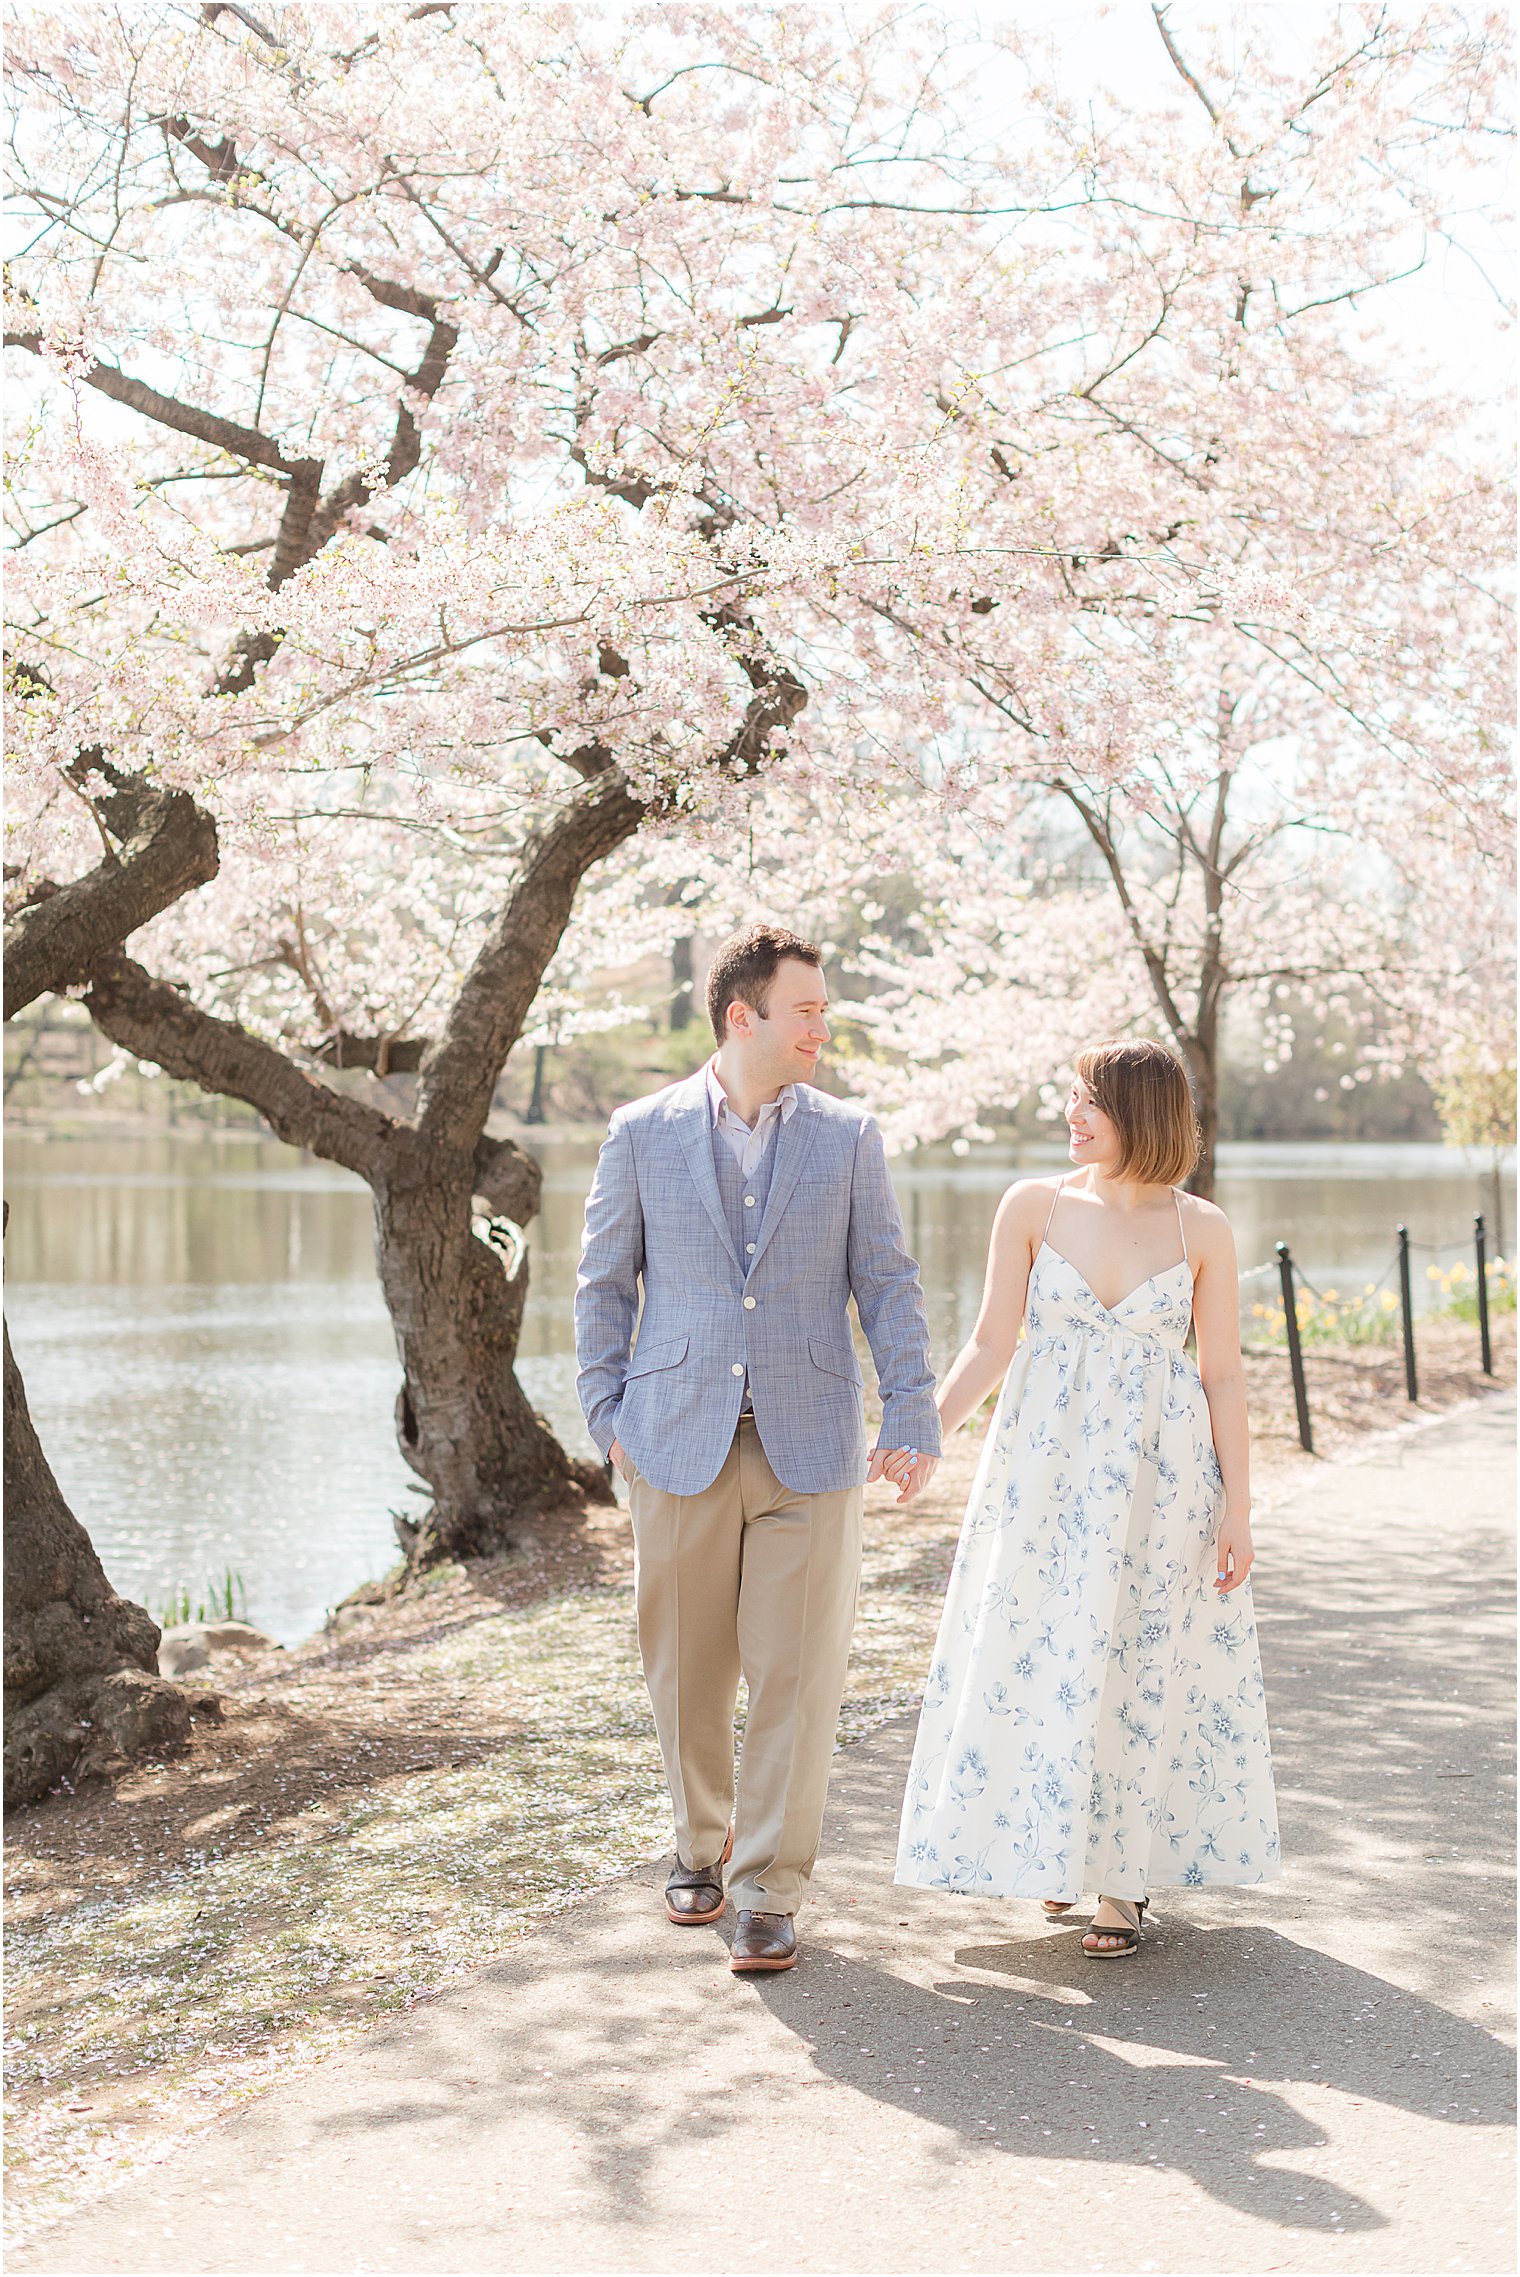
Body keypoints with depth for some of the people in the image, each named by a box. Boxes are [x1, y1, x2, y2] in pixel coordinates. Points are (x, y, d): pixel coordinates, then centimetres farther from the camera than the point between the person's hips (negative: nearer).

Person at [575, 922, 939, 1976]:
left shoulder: (849, 1136, 5)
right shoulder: (642, 1133, 4)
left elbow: (888, 1283, 5)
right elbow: (605, 1283, 9)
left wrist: (913, 1415, -3)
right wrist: (608, 1410, 3)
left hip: (808, 1444, 0)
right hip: (681, 1443, 0)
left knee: (795, 1672, -3)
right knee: (688, 1669, 9)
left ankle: (770, 1889, 7)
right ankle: (702, 1845, 30)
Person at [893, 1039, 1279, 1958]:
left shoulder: (1201, 1230, -2)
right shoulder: (1033, 1207, -1)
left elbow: (1224, 1376, 0)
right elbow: (991, 1345, 1)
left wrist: (1237, 1508, -3)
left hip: (1160, 1475, -1)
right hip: (1046, 1467, 1)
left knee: (1144, 1672, 2)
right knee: (1030, 1661, 4)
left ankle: (1126, 1881, 15)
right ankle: (1056, 1849, 26)